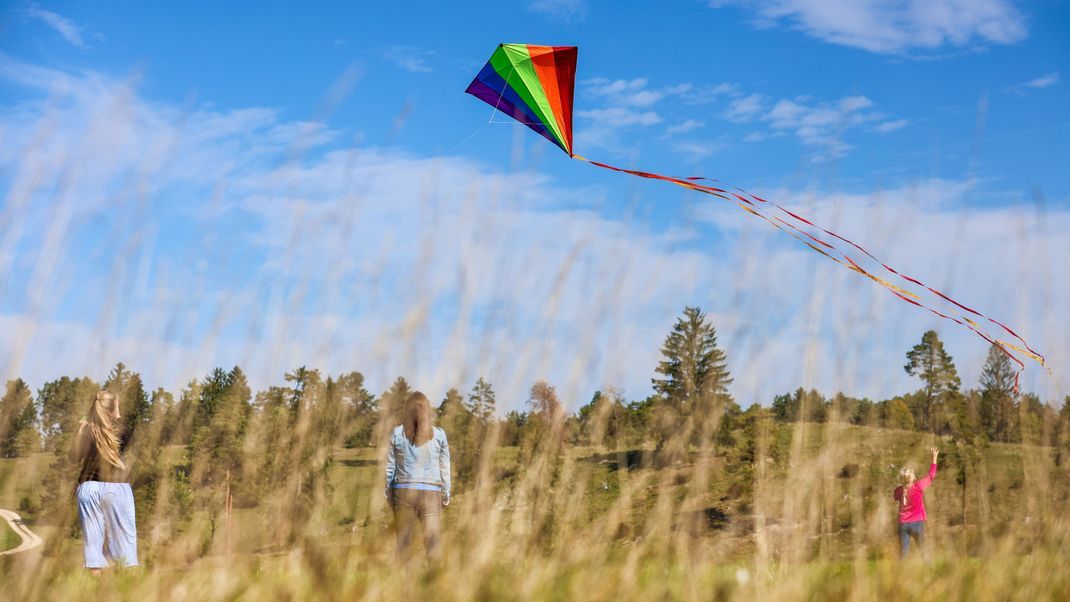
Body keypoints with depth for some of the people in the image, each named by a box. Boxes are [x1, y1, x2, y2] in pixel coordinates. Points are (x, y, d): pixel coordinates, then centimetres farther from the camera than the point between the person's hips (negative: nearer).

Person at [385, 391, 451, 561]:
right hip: (431, 492, -1)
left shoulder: (398, 433, 0)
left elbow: (390, 466, 2)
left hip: (403, 490, 1)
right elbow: (445, 468, 4)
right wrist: (446, 494, 13)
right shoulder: (439, 434, 0)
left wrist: (388, 491, 11)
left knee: (403, 541, 9)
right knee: (432, 542, 0)